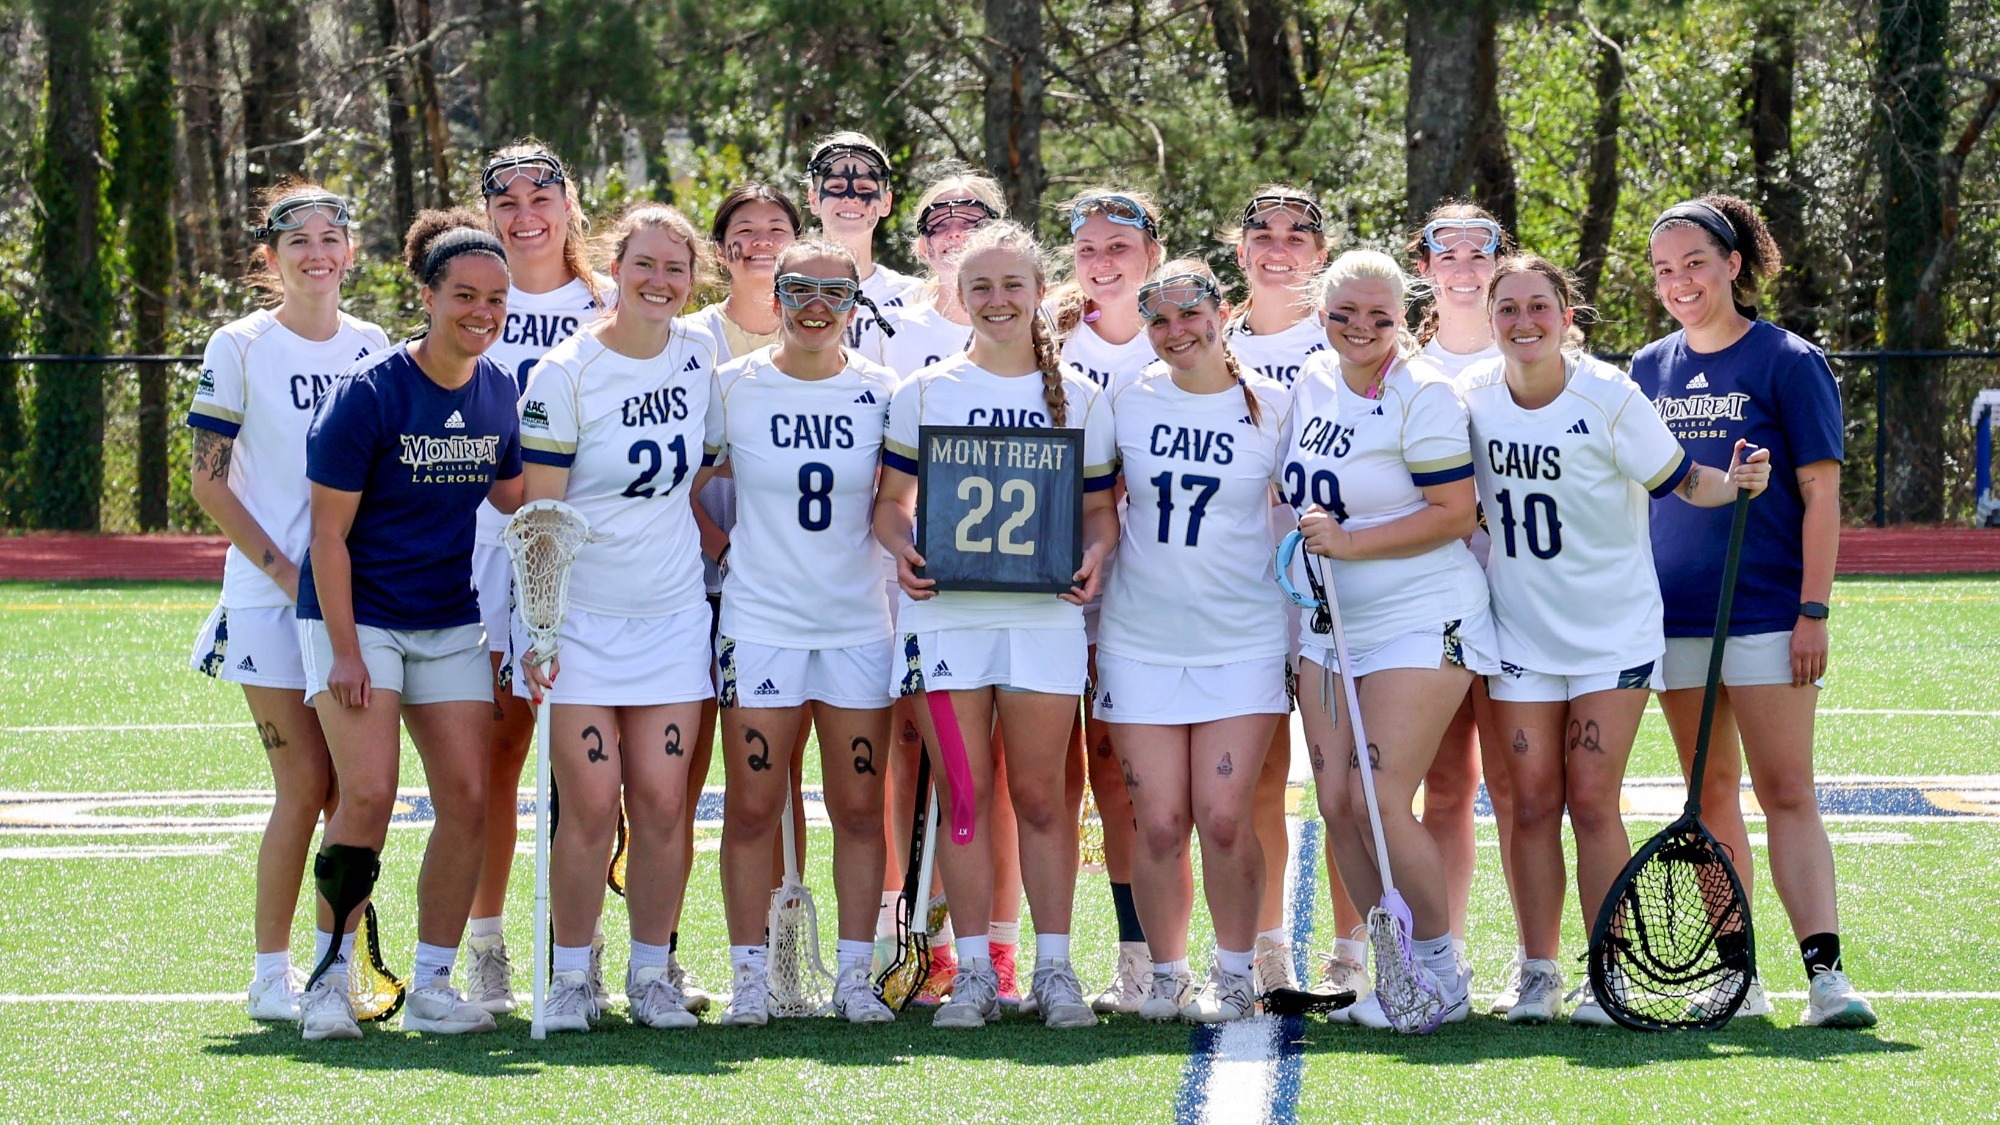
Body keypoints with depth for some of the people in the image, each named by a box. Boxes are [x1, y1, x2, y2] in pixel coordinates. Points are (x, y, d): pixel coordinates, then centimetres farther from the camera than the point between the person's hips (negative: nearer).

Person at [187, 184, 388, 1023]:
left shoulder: (372, 349, 9)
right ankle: (271, 974, 3)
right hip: (270, 598, -4)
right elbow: (208, 482, -3)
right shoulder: (239, 348, -2)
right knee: (306, 786, -7)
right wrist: (284, 570, -10)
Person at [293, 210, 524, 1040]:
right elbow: (328, 531, -12)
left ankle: (431, 987, 8)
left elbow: (514, 499, 19)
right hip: (357, 617, -5)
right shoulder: (368, 393, -14)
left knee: (468, 799, -2)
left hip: (451, 625, 5)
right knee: (367, 795, -16)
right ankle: (328, 979, -2)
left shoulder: (499, 391, 2)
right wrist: (345, 652, -16)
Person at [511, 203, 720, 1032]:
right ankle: (570, 978, 7)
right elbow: (538, 510, -8)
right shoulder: (567, 373, -9)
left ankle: (652, 976, 12)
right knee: (590, 806, -5)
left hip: (673, 614, 4)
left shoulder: (700, 357, 4)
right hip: (581, 616, -4)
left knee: (663, 803, 1)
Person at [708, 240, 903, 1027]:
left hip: (858, 622, 2)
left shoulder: (881, 393, 4)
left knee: (859, 808, 3)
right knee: (752, 808, -2)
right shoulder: (733, 388, 0)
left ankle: (854, 976, 10)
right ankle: (749, 978, 5)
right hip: (759, 620, -1)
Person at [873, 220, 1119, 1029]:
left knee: (1041, 794, 1)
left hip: (1043, 613, 0)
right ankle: (973, 971, 6)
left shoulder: (1080, 400, 9)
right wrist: (902, 548, -12)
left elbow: (1099, 507, 11)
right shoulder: (924, 393, 7)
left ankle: (1054, 967, 8)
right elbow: (890, 499, 9)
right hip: (946, 612, 0)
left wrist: (1096, 553, -9)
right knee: (962, 793, 0)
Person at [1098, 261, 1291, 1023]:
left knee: (1222, 818, -8)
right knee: (1159, 823, -1)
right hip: (1140, 640, 2)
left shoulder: (1271, 408, 0)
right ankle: (1166, 973, 15)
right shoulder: (1129, 403, 4)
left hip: (1243, 640, -2)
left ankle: (1234, 974, 8)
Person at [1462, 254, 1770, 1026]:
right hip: (1519, 634, 3)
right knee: (1532, 802, 1)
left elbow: (1678, 479, -6)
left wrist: (1731, 484, -24)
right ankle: (1538, 975, 9)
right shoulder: (1472, 398, -2)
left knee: (1592, 802, -5)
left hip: (1613, 633, -3)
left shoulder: (1608, 397, -13)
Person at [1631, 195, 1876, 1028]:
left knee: (1787, 795, -10)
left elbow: (1821, 493, -5)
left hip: (1766, 616, -5)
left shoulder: (1788, 363, -3)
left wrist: (1813, 611, -11)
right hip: (1673, 617, 5)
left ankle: (1824, 973, -15)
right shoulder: (1648, 371, 10)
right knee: (1711, 796, 8)